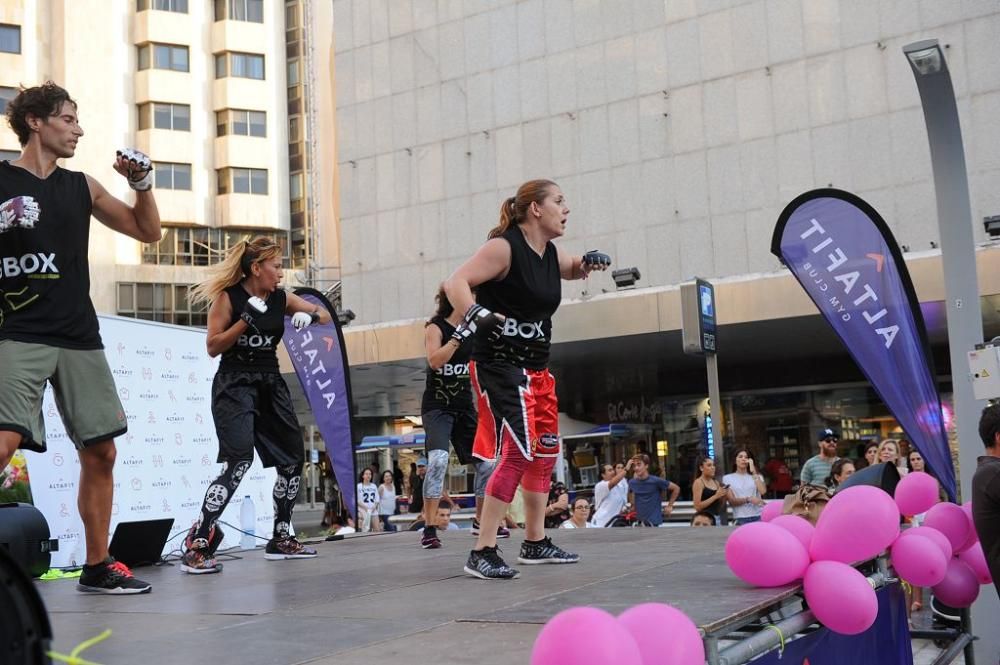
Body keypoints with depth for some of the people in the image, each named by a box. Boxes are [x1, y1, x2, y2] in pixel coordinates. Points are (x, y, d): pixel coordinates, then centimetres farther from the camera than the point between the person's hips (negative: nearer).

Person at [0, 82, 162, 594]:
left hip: (79, 336, 6)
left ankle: (97, 567, 19)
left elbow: (147, 231, 19)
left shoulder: (82, 187, 14)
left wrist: (142, 183, 3)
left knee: (100, 451, 7)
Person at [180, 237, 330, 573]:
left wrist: (310, 316, -10)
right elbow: (213, 347, -11)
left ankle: (280, 539, 23)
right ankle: (196, 546, -22)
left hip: (270, 383, 7)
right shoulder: (228, 297, -8)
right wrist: (246, 320, -22)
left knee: (293, 457, 9)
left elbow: (325, 315, 14)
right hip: (235, 384, -7)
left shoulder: (281, 299, 6)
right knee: (238, 459, -24)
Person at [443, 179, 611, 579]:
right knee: (517, 453, -18)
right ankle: (482, 553, -12)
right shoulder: (504, 247, -14)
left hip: (536, 370, 9)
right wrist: (476, 315, -38)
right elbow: (456, 283, -21)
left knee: (545, 452, 15)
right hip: (499, 368, -9)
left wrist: (590, 263, 9)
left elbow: (574, 270, 31)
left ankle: (535, 543, 28)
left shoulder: (551, 254, 9)